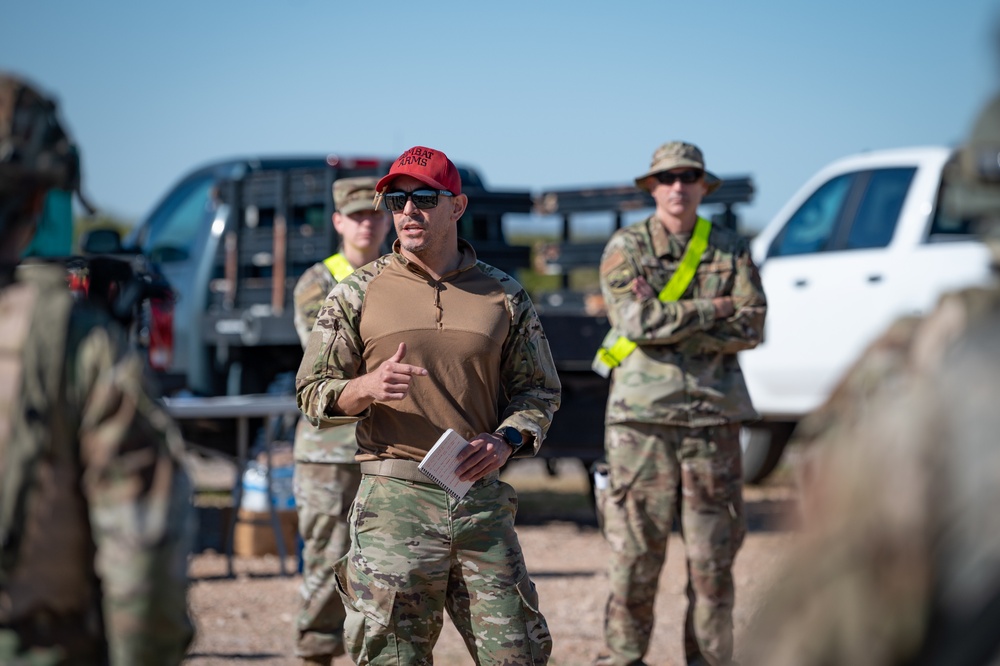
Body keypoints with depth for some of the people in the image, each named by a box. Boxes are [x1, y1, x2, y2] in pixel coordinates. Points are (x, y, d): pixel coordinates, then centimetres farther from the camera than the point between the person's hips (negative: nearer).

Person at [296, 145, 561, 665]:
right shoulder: (357, 294, 6)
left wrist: (505, 440, -5)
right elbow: (313, 394, 4)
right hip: (393, 499, -2)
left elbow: (538, 390, 15)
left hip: (483, 499, 2)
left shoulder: (504, 296, 10)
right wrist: (367, 387, -16)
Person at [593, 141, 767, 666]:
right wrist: (715, 310, -8)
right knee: (635, 549, -1)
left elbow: (752, 326, -3)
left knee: (713, 554, 3)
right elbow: (639, 320, -13)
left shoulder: (730, 249, 9)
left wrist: (673, 324, -11)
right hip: (642, 413, -2)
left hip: (714, 414, 2)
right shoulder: (625, 248, 3)